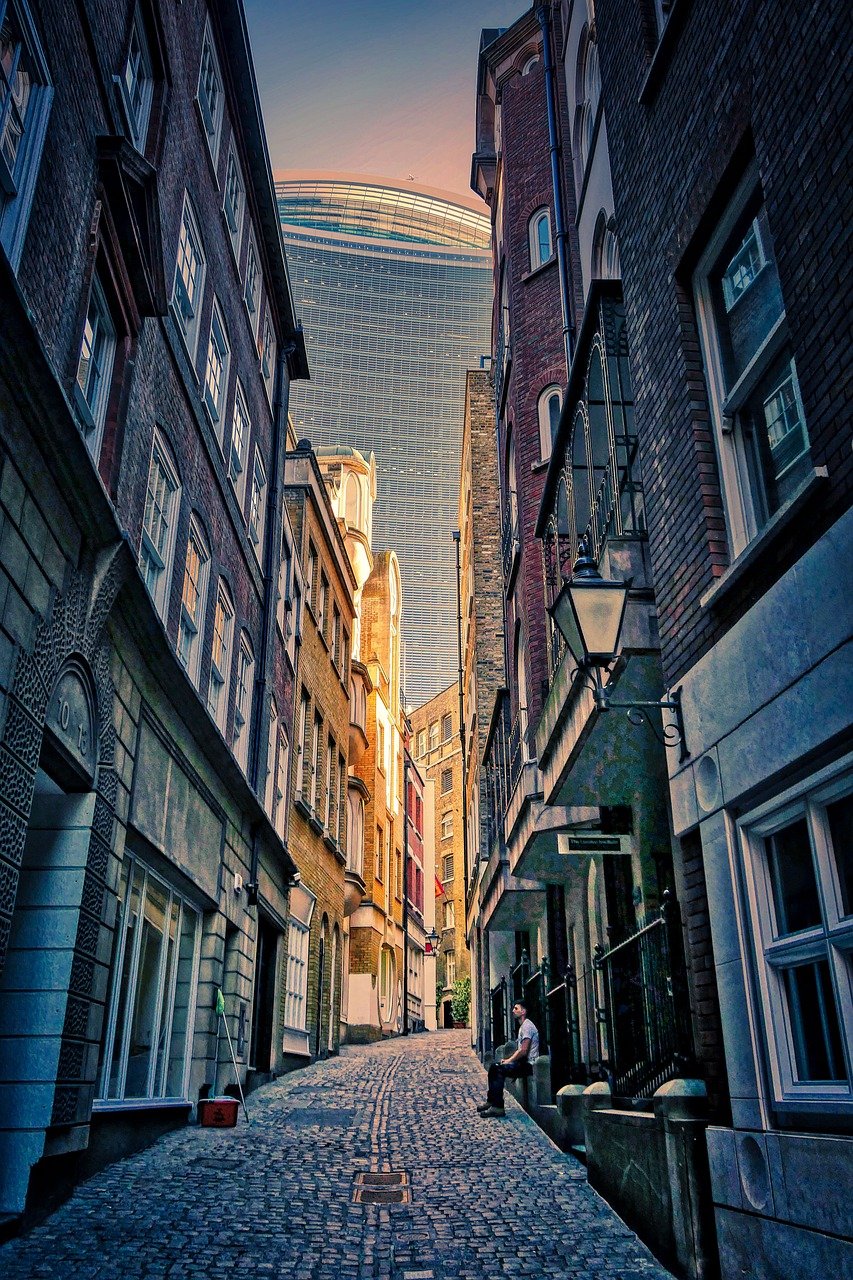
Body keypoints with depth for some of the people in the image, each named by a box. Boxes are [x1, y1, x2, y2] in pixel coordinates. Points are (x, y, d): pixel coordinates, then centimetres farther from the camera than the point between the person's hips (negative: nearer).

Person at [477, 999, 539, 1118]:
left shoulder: (527, 1026, -14)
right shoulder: (522, 1026, 19)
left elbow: (523, 1051, -21)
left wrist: (509, 1061, -13)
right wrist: (508, 1059, 8)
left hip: (528, 1064, -11)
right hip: (523, 1062, 11)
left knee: (499, 1069, -24)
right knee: (494, 1067, 6)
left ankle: (498, 1107, -23)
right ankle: (491, 1101, 8)